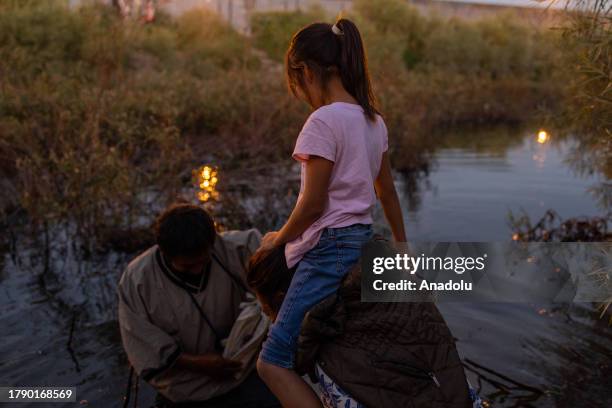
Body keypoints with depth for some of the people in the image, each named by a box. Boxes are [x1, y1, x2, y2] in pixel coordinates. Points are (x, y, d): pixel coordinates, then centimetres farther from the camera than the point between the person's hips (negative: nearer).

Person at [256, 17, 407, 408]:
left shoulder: (324, 120, -15)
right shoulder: (374, 121, 11)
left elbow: (313, 204, -15)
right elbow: (388, 192, 20)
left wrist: (278, 239, 3)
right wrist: (402, 246, 31)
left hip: (331, 247, -9)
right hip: (363, 240, 9)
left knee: (273, 362, -7)